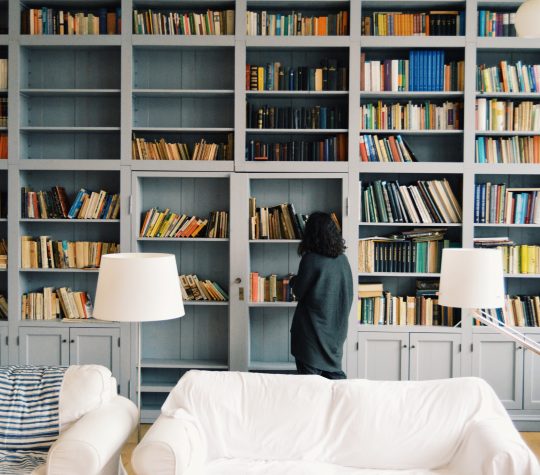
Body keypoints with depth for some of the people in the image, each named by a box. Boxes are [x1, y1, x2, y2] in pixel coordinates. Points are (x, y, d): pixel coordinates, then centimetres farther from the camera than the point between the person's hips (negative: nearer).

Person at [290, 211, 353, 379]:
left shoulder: (310, 260, -16)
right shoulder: (342, 260, 2)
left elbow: (299, 292, -8)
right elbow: (349, 295, 10)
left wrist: (293, 281, 12)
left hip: (312, 331, -6)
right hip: (336, 330, 6)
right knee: (335, 375, 15)